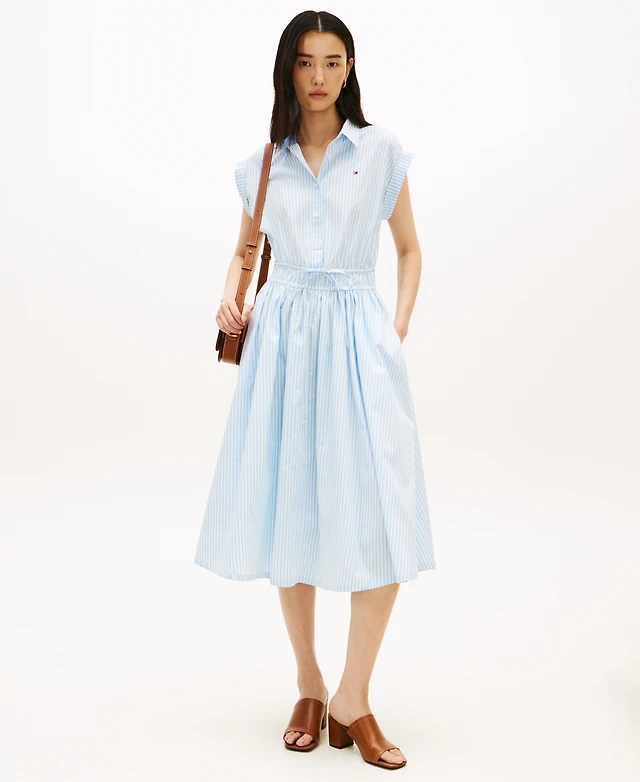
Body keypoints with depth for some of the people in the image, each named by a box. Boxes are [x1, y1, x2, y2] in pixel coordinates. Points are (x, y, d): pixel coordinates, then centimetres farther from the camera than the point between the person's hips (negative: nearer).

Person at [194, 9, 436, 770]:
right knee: (289, 508, 4)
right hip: (282, 336, 2)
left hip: (358, 335, -1)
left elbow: (410, 249, 12)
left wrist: (399, 329, 0)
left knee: (381, 517, -10)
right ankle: (308, 684, 19)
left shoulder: (381, 150, 8)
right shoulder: (262, 163, 12)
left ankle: (352, 699, 3)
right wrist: (230, 297, 3)